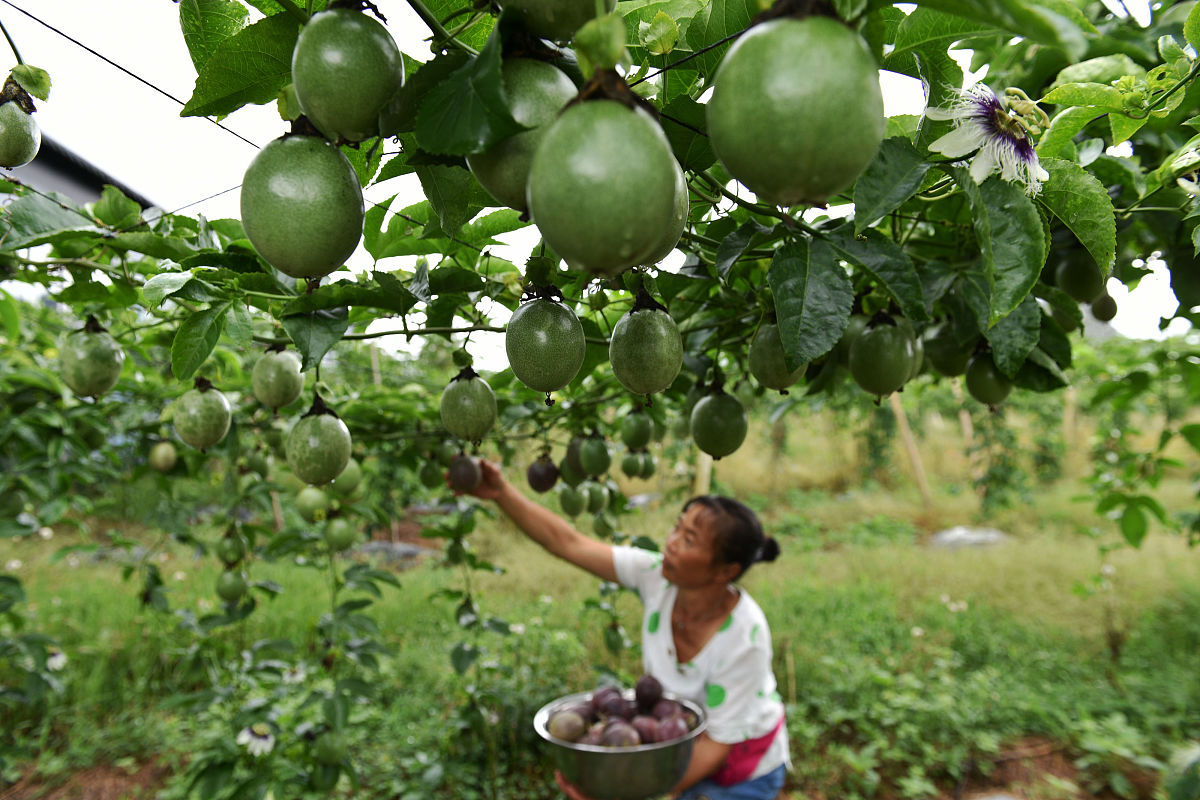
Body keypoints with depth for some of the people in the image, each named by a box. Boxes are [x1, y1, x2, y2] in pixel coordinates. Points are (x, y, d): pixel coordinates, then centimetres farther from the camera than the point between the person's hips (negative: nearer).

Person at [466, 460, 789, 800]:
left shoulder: (744, 638, -34)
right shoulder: (656, 575, -23)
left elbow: (718, 743, -26)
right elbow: (567, 542, -21)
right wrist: (501, 492, -29)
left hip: (743, 768, -4)